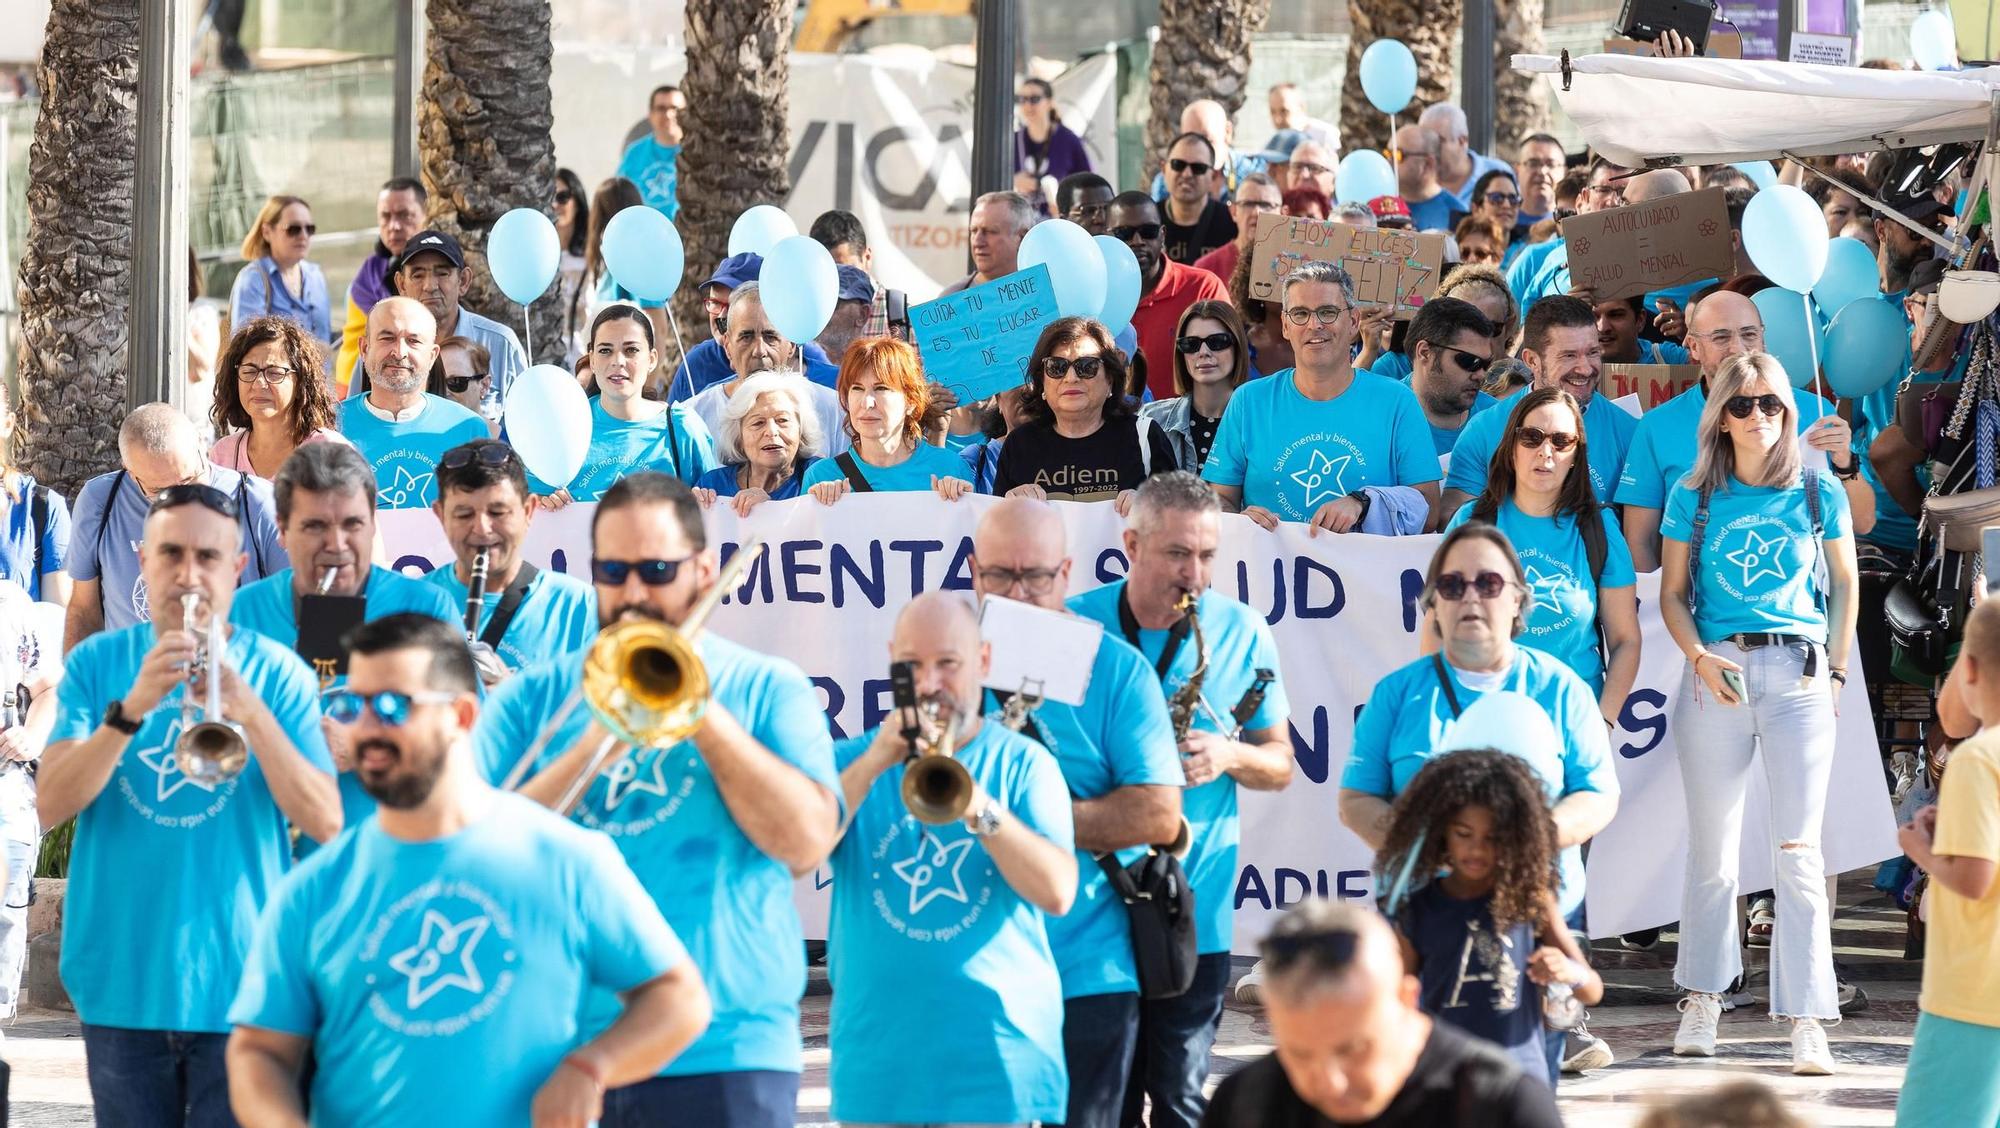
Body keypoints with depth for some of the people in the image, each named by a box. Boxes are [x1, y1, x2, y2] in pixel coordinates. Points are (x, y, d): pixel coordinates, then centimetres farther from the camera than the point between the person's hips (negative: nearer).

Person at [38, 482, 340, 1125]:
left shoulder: (277, 674, 0)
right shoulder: (97, 663, 3)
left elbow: (326, 824, -8)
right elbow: (50, 806, -8)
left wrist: (253, 715, -22)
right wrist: (132, 708, -22)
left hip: (237, 984, -1)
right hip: (121, 981, 1)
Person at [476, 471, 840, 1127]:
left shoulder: (770, 690, 7)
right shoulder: (533, 696, 11)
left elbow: (807, 842, -8)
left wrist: (700, 708, -7)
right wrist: (593, 743, -10)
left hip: (725, 1055, -1)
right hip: (561, 1054, 1)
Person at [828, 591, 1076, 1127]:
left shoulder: (1023, 763, 4)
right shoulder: (851, 760, 9)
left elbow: (1058, 893, -9)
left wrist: (977, 806, -21)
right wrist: (875, 763, -15)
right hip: (876, 1060, 2)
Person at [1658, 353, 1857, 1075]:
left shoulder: (1818, 495, 6)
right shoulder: (1694, 499, 6)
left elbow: (1844, 584, 14)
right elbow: (1672, 594, 8)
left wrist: (1835, 669, 5)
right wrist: (1700, 657, -8)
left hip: (1799, 673, -1)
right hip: (1717, 675, 1)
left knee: (1799, 852, -6)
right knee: (1713, 851, 7)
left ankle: (1807, 1020, -8)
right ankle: (1702, 1000, 19)